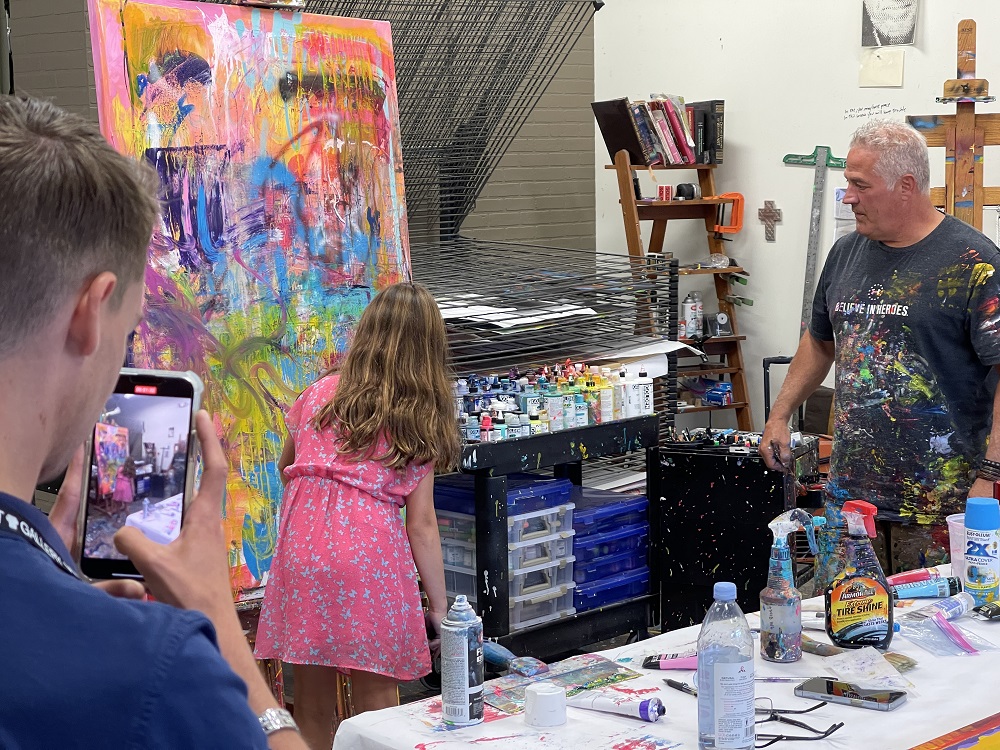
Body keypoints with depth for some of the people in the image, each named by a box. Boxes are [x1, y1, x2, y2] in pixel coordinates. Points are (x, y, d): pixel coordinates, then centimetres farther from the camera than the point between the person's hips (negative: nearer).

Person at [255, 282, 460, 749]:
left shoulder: (318, 395, 15)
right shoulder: (423, 421, 9)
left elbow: (286, 468, 31)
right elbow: (421, 524, 3)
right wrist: (439, 606, 7)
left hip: (301, 550, 3)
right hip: (371, 550, -2)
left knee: (312, 710, 10)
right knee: (376, 708, 5)